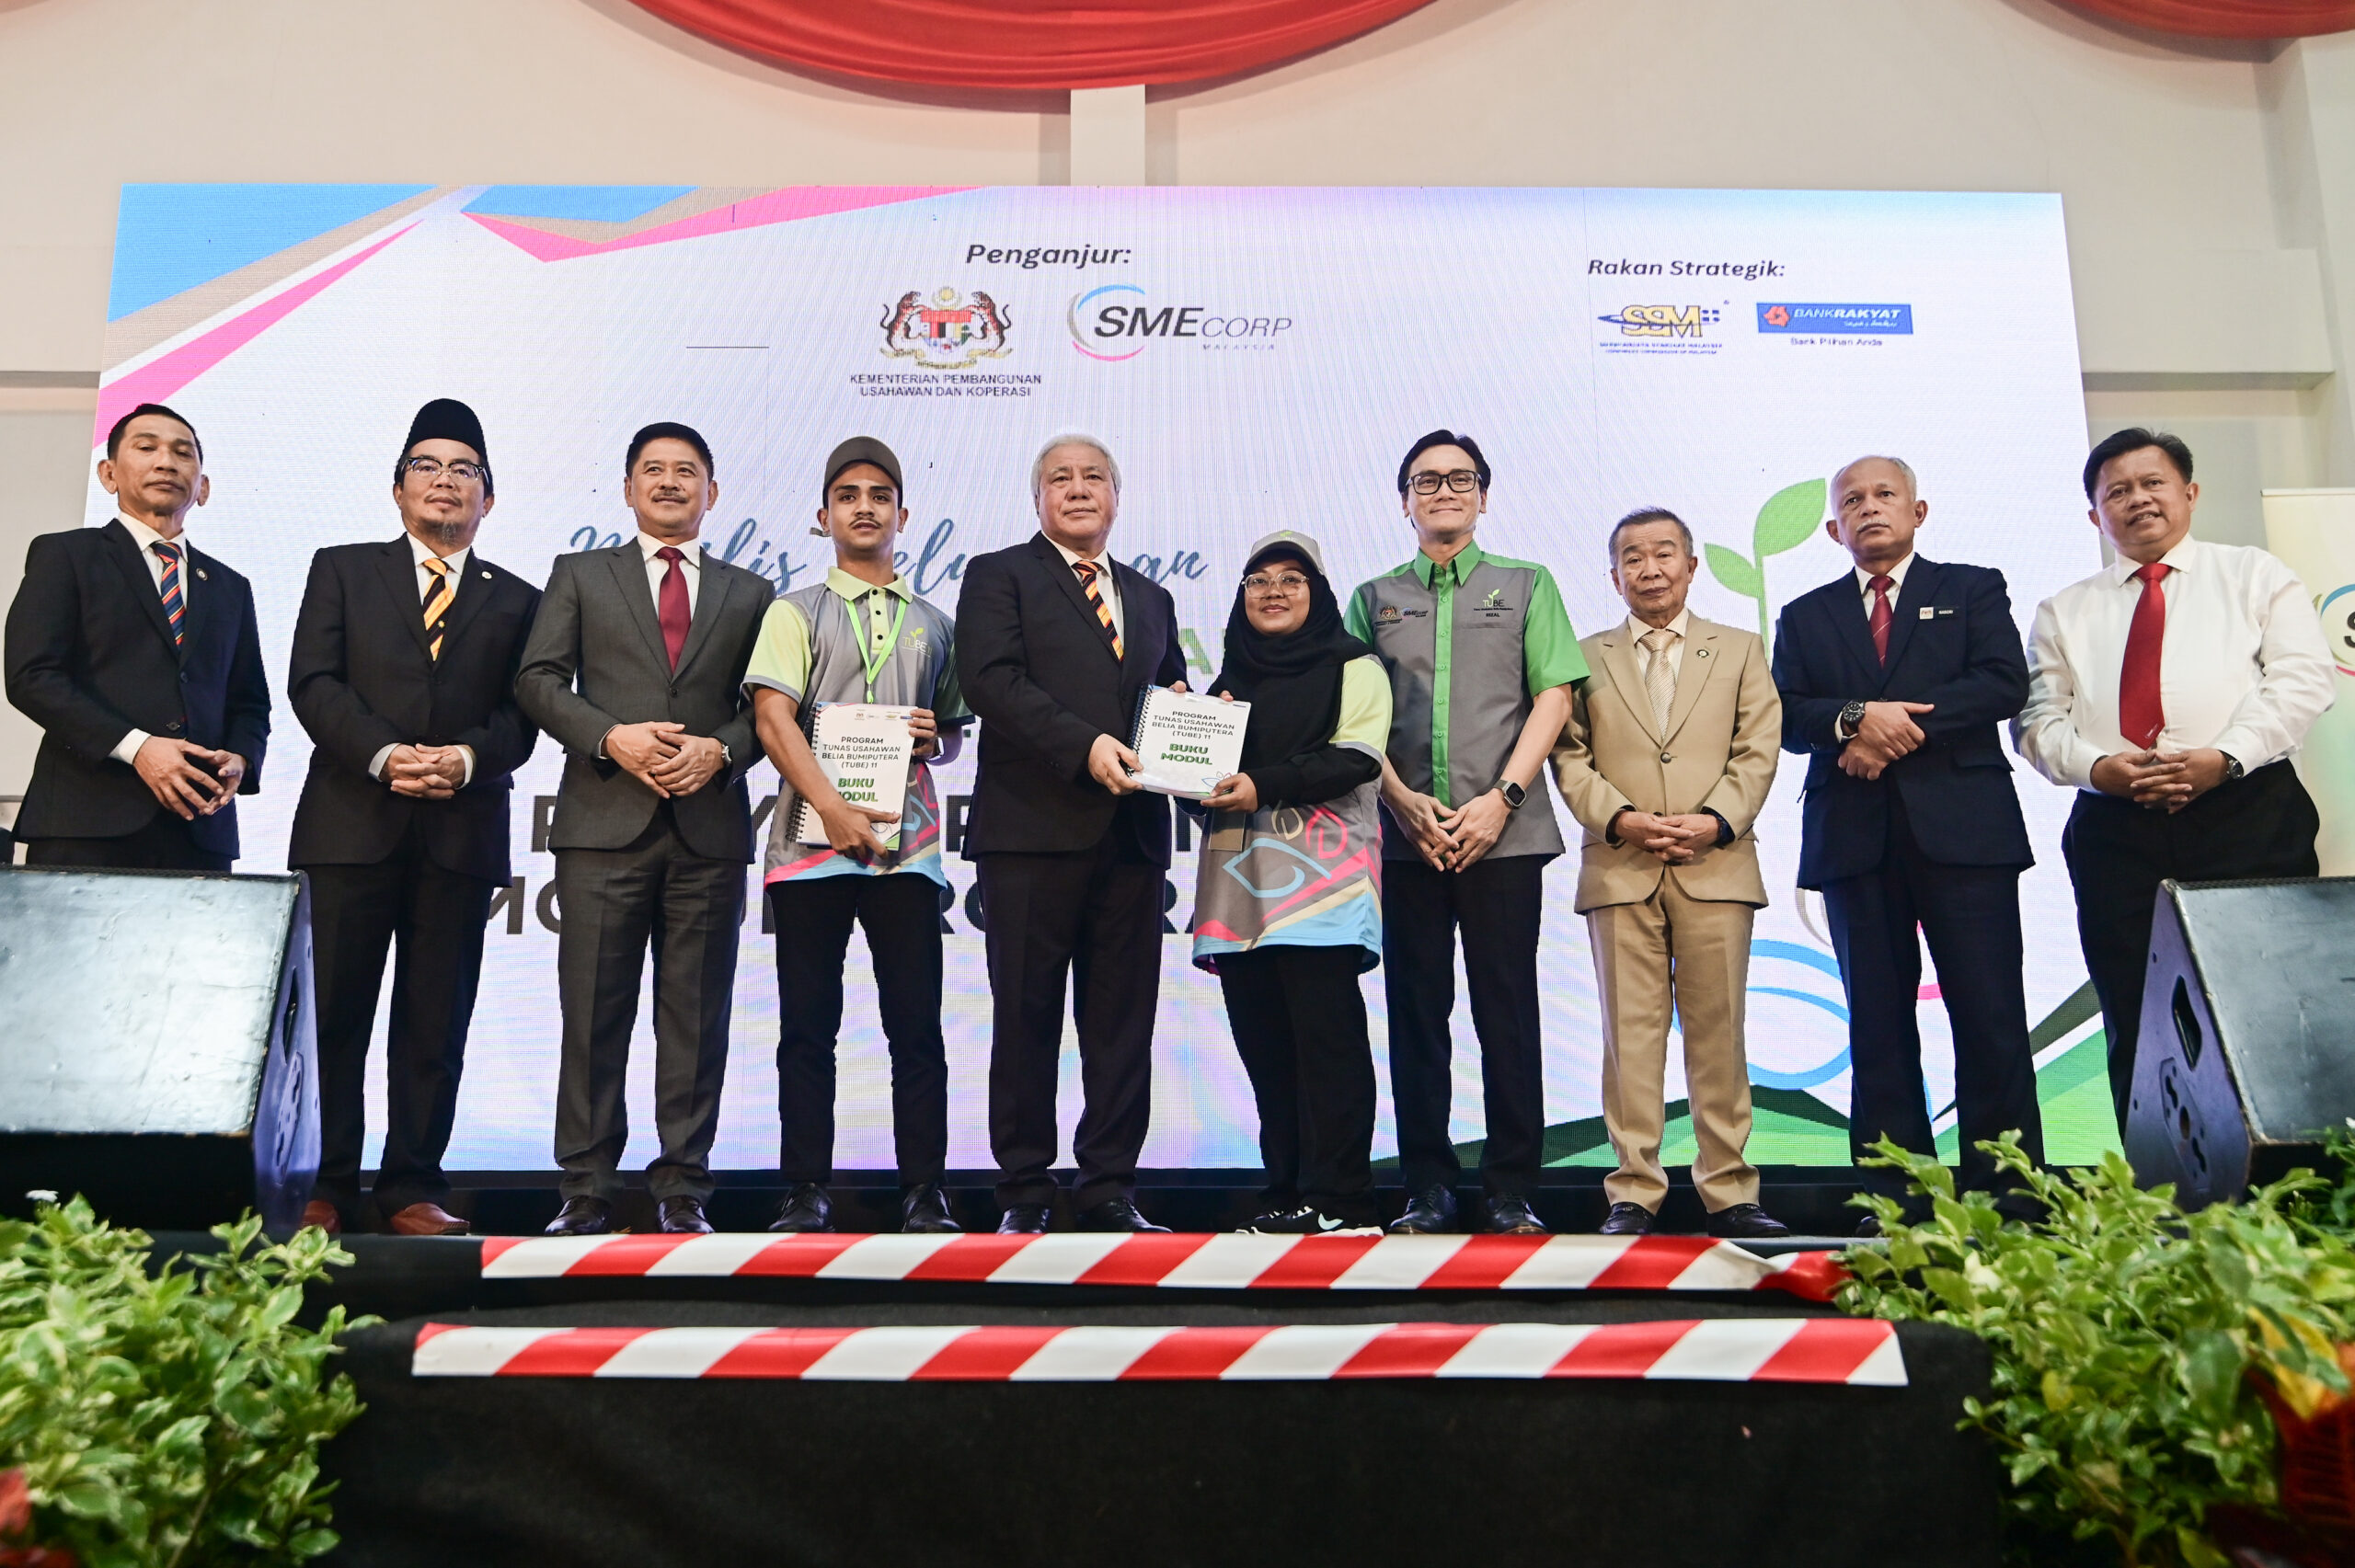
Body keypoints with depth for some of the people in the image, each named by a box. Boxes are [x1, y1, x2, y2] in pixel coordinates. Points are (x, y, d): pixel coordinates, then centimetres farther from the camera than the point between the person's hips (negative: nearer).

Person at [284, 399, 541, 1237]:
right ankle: (321, 1186, 10)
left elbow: (523, 713, 6)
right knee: (333, 1010, 1)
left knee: (436, 1019, 2)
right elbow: (313, 682, 1)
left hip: (462, 829, 1)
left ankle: (412, 1189, 9)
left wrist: (467, 758, -14)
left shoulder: (516, 600, 15)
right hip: (351, 822, 0)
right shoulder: (342, 570, 13)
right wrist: (384, 754, -14)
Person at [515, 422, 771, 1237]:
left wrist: (721, 750, -9)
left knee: (697, 1017, 3)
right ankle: (586, 1192, 9)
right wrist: (611, 736, -11)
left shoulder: (749, 593, 17)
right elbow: (538, 680, 4)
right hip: (605, 822, -1)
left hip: (709, 828, 1)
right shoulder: (580, 575, 14)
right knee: (593, 1014, 0)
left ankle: (682, 1192, 11)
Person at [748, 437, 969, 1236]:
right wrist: (835, 809, -16)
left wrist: (934, 737, -2)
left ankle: (923, 1194, 6)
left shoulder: (934, 624, 17)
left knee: (916, 1024, 0)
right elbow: (772, 718, -4)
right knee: (808, 1025, 2)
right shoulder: (796, 611, 8)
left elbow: (953, 735, 23)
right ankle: (806, 1193, 10)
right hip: (810, 838, -1)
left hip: (907, 841, 2)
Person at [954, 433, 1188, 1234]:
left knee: (1122, 1018, 6)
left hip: (1131, 835, 5)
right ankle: (1024, 1192, 11)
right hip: (1033, 830, -4)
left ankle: (1109, 1189, 15)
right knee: (1026, 1016, 2)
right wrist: (1083, 746, -19)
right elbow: (992, 680, -9)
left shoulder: (1151, 597, 23)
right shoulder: (998, 576, 6)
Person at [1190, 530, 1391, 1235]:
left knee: (1326, 1037, -9)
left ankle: (1339, 1201, -6)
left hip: (1320, 878, -5)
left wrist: (1264, 785, -18)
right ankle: (1286, 1193, 9)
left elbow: (1357, 758, -7)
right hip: (1240, 885, 6)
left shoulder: (1353, 667, 7)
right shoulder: (1230, 681, 24)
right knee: (1263, 1044, 3)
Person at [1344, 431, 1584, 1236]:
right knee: (1416, 1012, 3)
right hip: (1406, 833, 2)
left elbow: (1553, 696, 3)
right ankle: (1426, 1188, 11)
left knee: (1507, 1012, -1)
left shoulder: (1526, 585, 12)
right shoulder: (1374, 599, 14)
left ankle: (1511, 1191, 6)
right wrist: (1403, 801, -7)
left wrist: (1502, 797, -8)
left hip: (1504, 831, -1)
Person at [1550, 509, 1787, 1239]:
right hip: (1620, 871, 0)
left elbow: (1757, 753, 5)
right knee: (1631, 1035, -1)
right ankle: (1633, 1193, 4)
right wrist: (1620, 819, -11)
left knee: (1718, 1033, 2)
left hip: (1716, 868, 0)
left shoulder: (1741, 651, 15)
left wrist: (1715, 820, -11)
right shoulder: (1587, 659, 13)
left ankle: (1729, 1192, 10)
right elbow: (1570, 760, 5)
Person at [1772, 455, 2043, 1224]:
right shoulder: (1805, 616, 18)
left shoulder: (1973, 589, 13)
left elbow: (2004, 684, -3)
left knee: (1990, 1018, -5)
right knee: (1878, 1024, 3)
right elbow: (1786, 716, 4)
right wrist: (1855, 718, -16)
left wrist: (1898, 729, -12)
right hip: (1855, 837, 2)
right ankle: (1895, 1201, 7)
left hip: (1962, 827, -2)